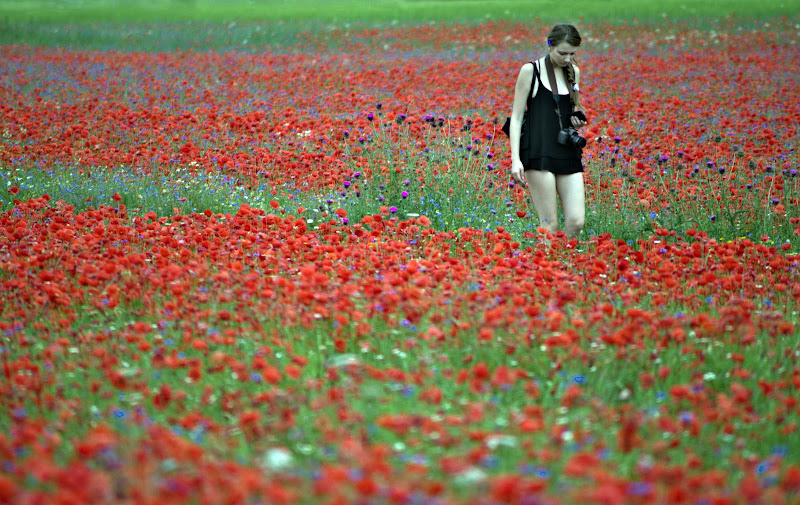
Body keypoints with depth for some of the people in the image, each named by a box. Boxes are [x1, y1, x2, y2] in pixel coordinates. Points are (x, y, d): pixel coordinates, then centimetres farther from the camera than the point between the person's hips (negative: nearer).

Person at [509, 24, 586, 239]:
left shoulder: (573, 72, 14)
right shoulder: (531, 70, -1)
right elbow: (516, 117, -1)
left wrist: (578, 121, 3)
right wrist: (515, 159, -10)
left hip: (569, 154, 5)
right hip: (540, 154, -5)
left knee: (576, 222, -6)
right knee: (550, 225, -10)